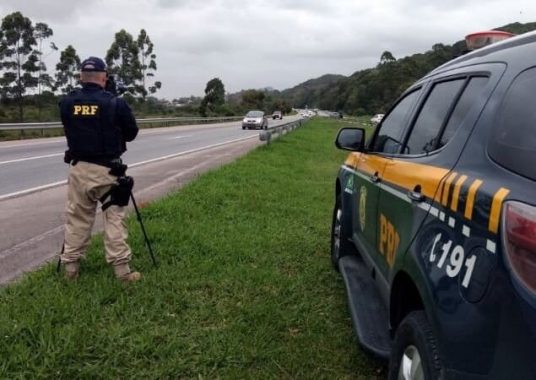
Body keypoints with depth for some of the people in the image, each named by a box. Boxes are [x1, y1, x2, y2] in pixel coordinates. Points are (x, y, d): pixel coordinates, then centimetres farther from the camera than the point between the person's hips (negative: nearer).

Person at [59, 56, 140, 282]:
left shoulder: (66, 103, -2)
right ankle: (121, 268, 6)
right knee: (114, 217, 6)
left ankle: (70, 266, 21)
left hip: (78, 169, 3)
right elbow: (131, 134, 1)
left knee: (77, 218, 13)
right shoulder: (115, 103, -12)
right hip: (107, 170, -3)